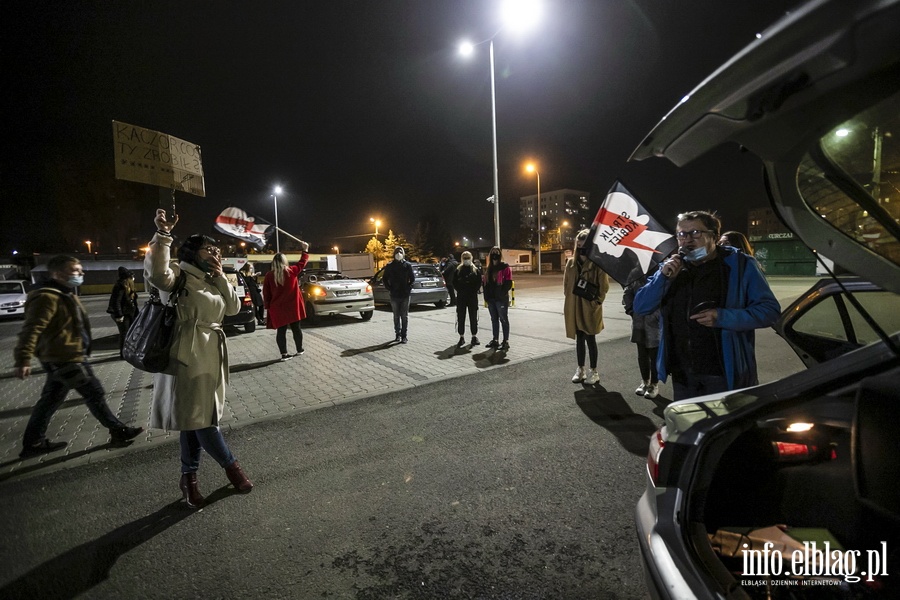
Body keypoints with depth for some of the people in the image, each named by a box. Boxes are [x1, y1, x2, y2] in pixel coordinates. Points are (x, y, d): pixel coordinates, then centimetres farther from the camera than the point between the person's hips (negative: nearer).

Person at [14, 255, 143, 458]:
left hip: (64, 357, 11)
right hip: (65, 359, -11)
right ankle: (118, 432, 6)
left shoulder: (65, 295, 15)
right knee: (95, 394, -3)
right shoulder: (47, 297, -18)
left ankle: (33, 443, 27)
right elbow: (31, 329, -26)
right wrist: (23, 360, -31)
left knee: (50, 401, 17)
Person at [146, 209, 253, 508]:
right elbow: (157, 273, -29)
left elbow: (234, 307, 11)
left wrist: (220, 275, 4)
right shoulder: (179, 275, -6)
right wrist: (162, 235, -35)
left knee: (195, 419, 14)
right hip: (188, 358, -8)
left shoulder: (210, 281, 18)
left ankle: (189, 478, 25)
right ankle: (231, 466, 14)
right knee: (200, 419, -4)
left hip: (211, 356, 8)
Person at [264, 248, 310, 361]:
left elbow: (266, 293, 1)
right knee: (296, 328, 13)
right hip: (293, 307, 0)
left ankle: (284, 354, 1)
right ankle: (299, 350, 24)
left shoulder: (269, 275, -3)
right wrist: (305, 250, 24)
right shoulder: (291, 271, -5)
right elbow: (302, 263, 12)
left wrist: (267, 307, 9)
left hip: (277, 308, 0)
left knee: (281, 331, 2)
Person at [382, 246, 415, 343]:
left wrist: (409, 288, -6)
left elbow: (413, 279, 4)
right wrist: (389, 288, 0)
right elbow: (384, 279, 9)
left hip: (405, 295, -1)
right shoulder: (389, 266, 3)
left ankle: (404, 336, 6)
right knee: (396, 316, 8)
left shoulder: (407, 265, 0)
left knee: (404, 316, 1)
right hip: (394, 295, 1)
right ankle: (397, 334, 19)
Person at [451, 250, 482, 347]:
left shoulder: (476, 270, 5)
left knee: (473, 317, 5)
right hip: (461, 297, 1)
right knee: (460, 317, 3)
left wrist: (474, 290, -8)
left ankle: (474, 336, 15)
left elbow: (479, 282, 3)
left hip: (473, 296, -1)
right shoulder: (457, 270, 5)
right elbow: (453, 282, 5)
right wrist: (459, 290, -6)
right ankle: (461, 337, 11)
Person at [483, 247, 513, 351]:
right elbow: (486, 283, 16)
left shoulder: (505, 267, -6)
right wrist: (486, 296, 7)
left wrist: (501, 294, -18)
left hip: (501, 299, -7)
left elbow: (508, 283, -12)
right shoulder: (489, 269, 15)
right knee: (494, 319, 13)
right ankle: (495, 340, 22)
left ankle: (506, 342, 3)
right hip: (491, 298, 7)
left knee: (503, 319, -2)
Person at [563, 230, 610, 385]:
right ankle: (580, 370, 25)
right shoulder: (571, 262, 6)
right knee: (579, 339, 14)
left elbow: (604, 285, -7)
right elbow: (566, 284, 12)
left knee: (590, 339, 4)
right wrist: (567, 304, 7)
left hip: (590, 308, -5)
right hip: (574, 307, 5)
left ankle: (594, 371, 17)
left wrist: (597, 301, -11)